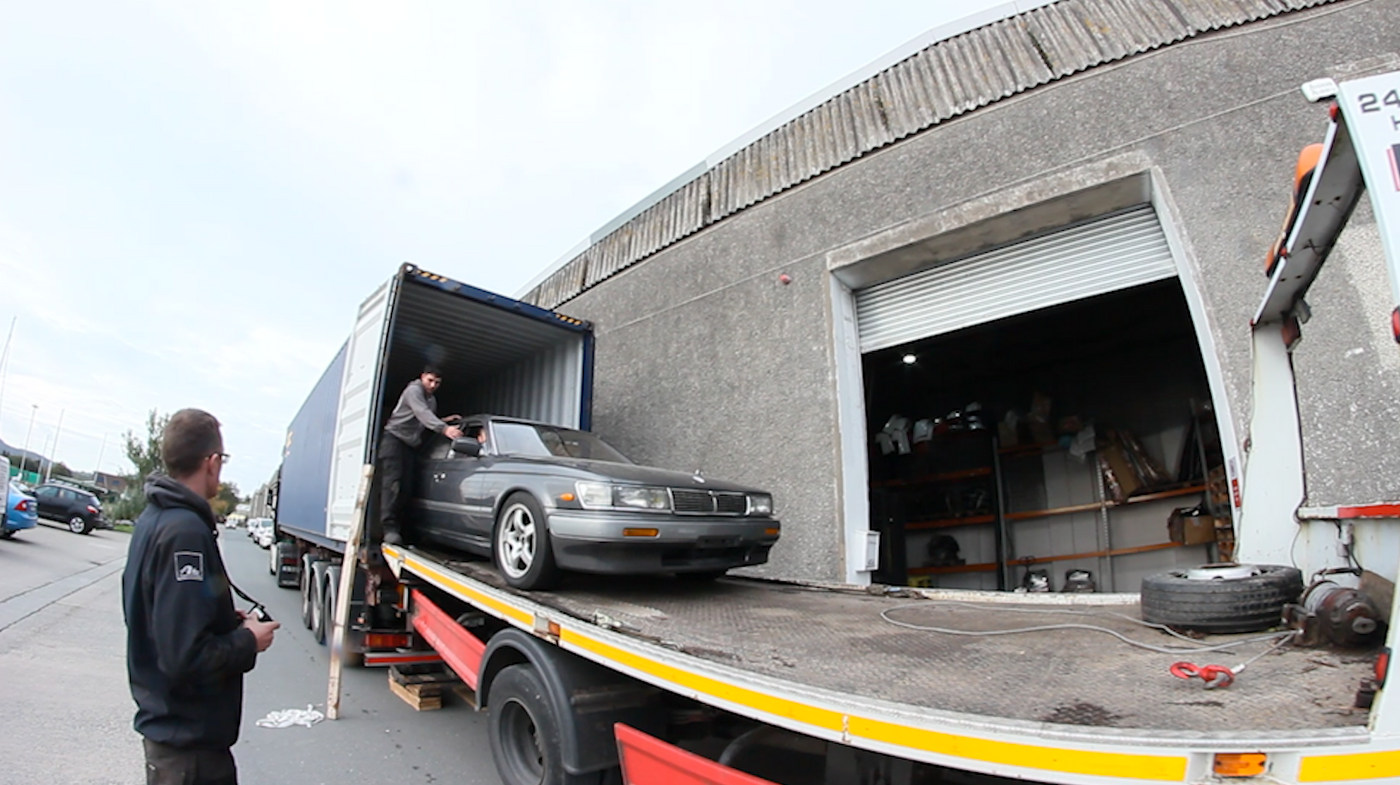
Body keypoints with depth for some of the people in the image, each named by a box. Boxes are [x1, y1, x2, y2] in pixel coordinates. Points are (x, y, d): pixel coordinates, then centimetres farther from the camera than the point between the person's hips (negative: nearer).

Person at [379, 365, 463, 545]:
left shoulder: (432, 400, 19)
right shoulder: (413, 390, -10)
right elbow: (422, 413, -28)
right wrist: (444, 428, -42)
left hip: (410, 445, 8)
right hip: (394, 438, -8)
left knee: (404, 487, -2)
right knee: (392, 484, -18)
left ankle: (397, 527, -4)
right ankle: (389, 527, -25)